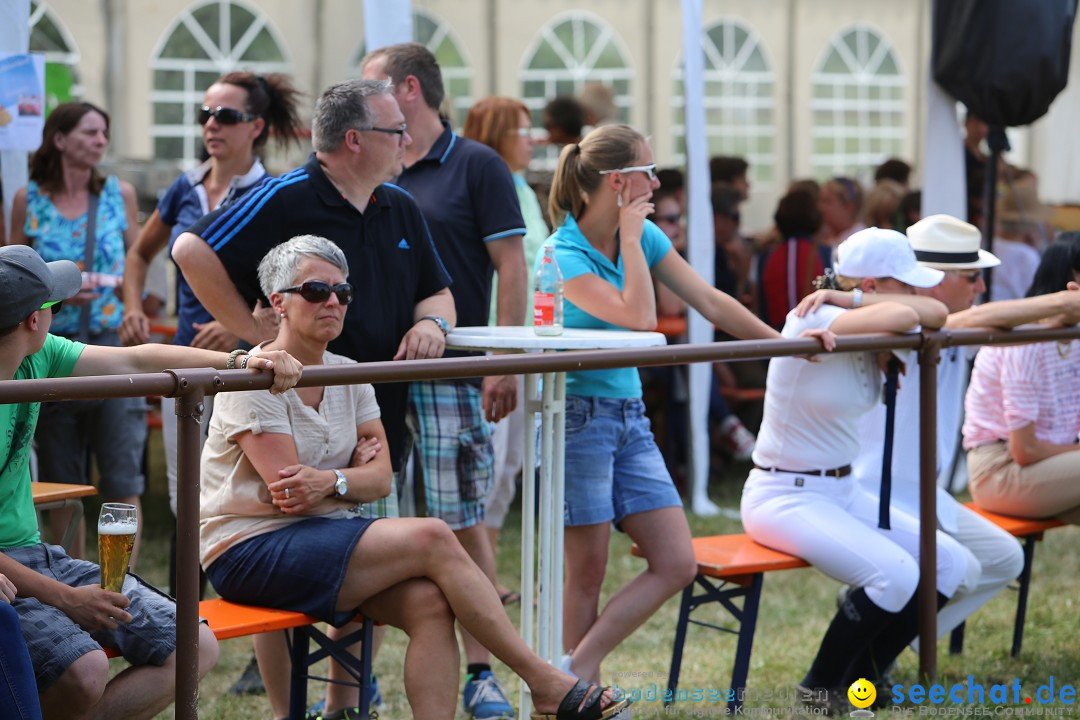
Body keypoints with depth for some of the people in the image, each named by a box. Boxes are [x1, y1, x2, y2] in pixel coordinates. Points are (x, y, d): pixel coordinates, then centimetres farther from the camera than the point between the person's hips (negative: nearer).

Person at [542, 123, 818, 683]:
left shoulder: (644, 237, 6)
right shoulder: (563, 255, -16)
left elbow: (710, 302, 12)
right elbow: (638, 317, -26)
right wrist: (629, 239, -17)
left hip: (630, 416, 8)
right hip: (577, 417, -7)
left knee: (677, 564, -1)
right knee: (587, 571, -2)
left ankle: (576, 673, 1)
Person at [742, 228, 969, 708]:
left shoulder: (869, 335, 7)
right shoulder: (813, 323, -19)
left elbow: (935, 313, -9)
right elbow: (905, 315, -33)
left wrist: (849, 299, -13)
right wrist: (843, 304, -14)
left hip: (843, 490, 9)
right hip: (784, 497, -9)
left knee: (950, 563, 0)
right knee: (894, 574, -28)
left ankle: (861, 676, 12)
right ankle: (821, 688, -6)